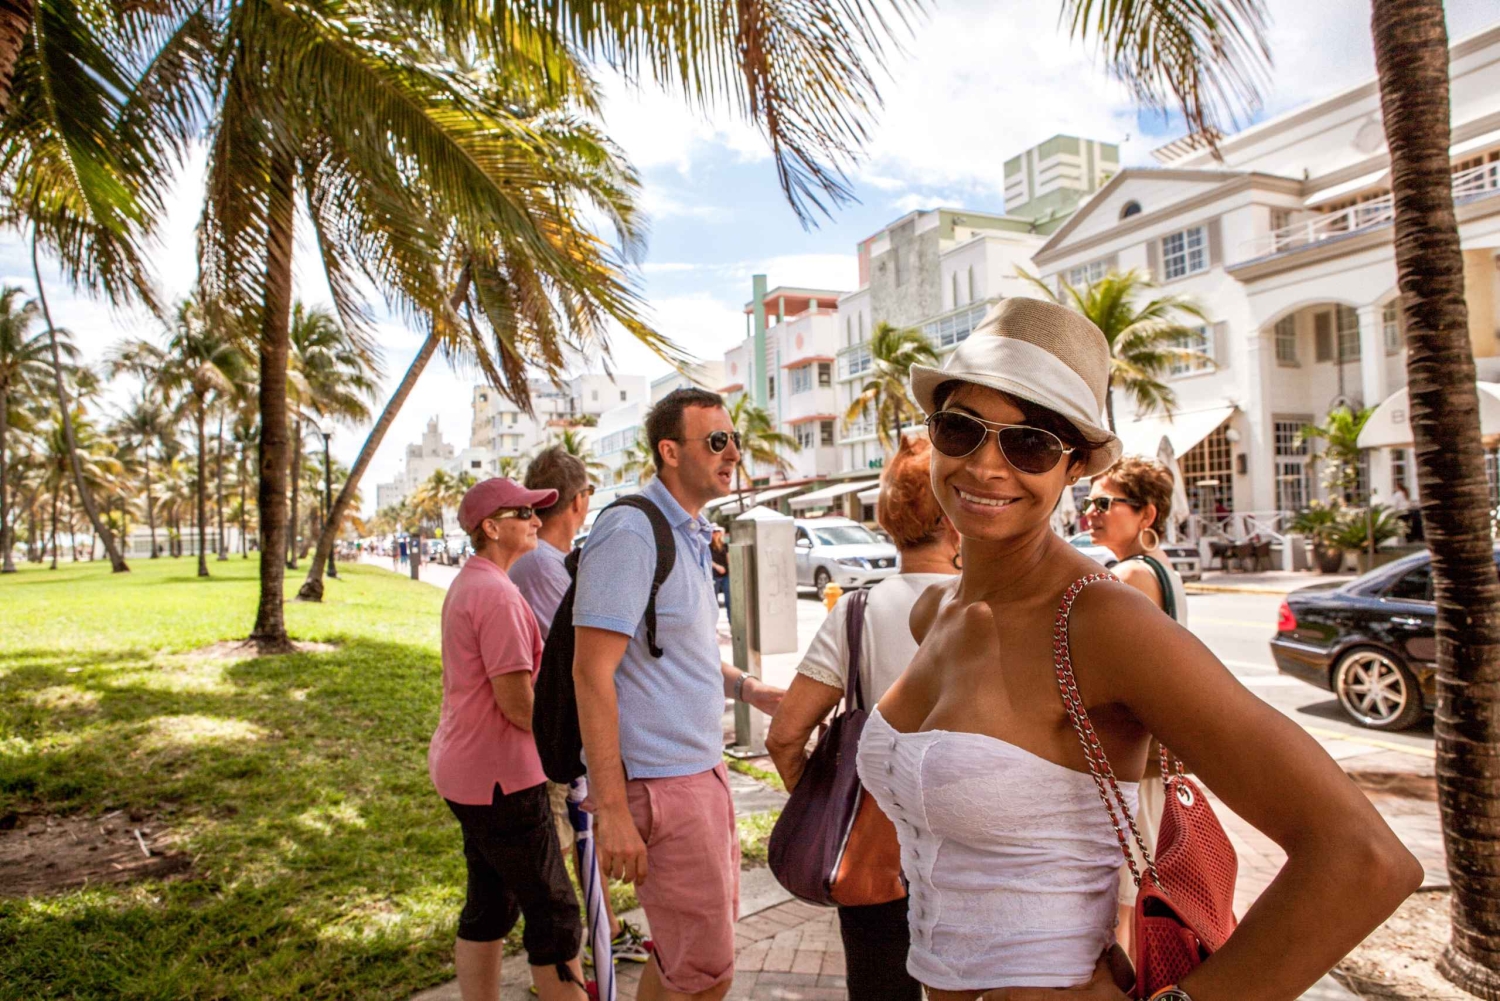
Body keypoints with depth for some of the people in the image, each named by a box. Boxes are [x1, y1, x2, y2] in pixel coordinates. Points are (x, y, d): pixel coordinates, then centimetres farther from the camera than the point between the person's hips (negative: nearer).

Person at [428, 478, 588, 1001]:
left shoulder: (466, 585, 12)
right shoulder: (497, 594, -20)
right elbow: (517, 706, -22)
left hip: (464, 768, 10)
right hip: (499, 778, -10)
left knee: (489, 907, 17)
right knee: (555, 914, 0)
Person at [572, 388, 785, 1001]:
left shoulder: (690, 533, 12)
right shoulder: (630, 532, -17)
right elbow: (592, 672, -22)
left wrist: (745, 687, 7)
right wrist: (612, 811, -23)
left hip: (703, 767, 9)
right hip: (661, 782, -9)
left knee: (684, 951, 22)